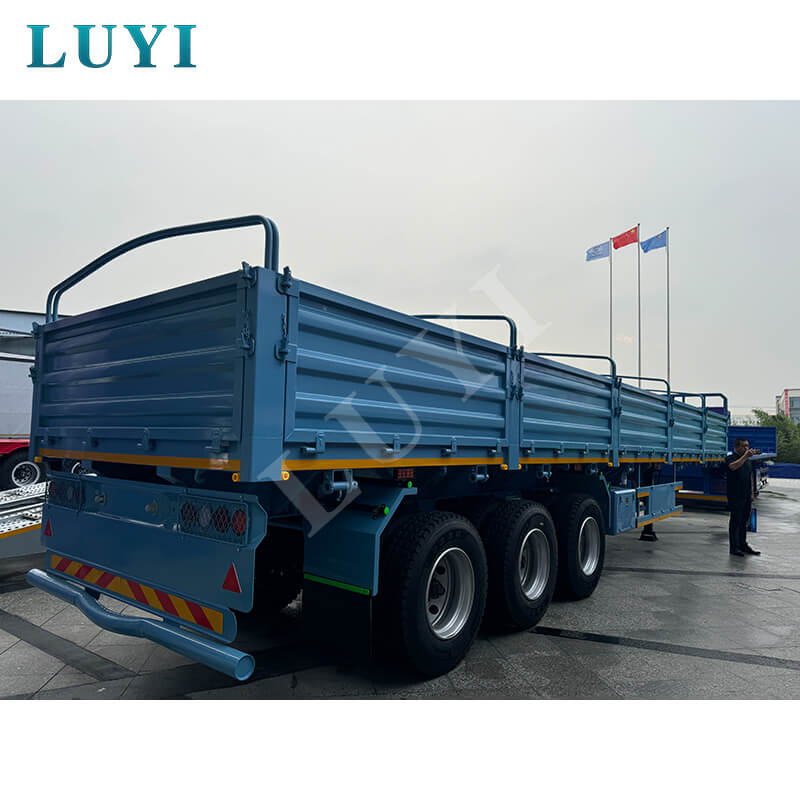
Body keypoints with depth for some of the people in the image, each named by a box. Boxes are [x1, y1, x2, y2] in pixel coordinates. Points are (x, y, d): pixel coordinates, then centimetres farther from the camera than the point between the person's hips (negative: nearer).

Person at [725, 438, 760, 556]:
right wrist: (745, 456, -35)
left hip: (747, 497, 7)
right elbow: (733, 467, -31)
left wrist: (751, 493, 18)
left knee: (744, 521, 12)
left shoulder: (748, 460, 16)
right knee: (735, 521, -3)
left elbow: (750, 477, 21)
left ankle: (743, 545, 22)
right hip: (735, 497, -7)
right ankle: (734, 547, 3)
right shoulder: (730, 458, -8)